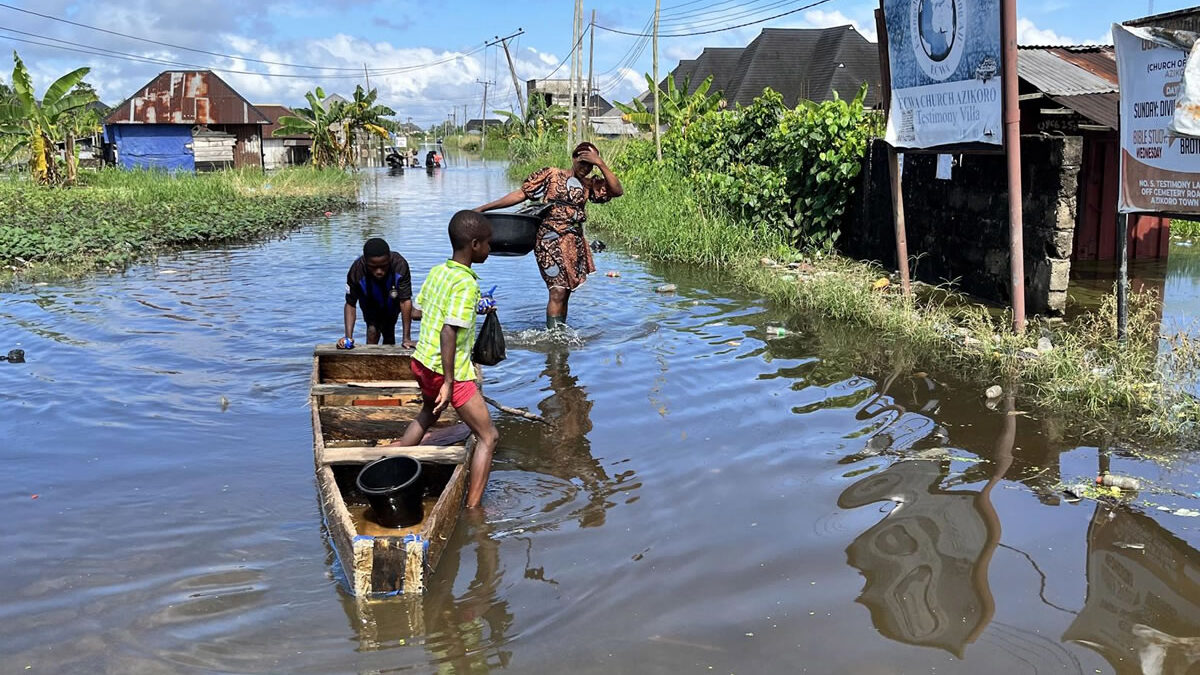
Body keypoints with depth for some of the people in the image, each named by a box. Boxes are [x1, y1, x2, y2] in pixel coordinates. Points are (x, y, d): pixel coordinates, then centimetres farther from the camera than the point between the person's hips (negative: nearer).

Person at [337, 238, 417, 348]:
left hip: (392, 303, 0)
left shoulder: (400, 265, -42)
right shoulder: (356, 271, -39)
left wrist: (406, 338, -36)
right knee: (373, 330, -16)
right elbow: (350, 304, -29)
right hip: (370, 304, 0)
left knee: (389, 335, 8)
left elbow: (405, 301, -36)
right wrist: (348, 337, -40)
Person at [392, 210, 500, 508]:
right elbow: (448, 330, -26)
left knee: (428, 414, 36)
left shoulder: (437, 271, 5)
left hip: (422, 361, 9)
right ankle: (472, 510, -2)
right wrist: (449, 382, -24)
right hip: (449, 370, -9)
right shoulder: (467, 283, -19)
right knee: (488, 437, 0)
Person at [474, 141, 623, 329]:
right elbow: (521, 194, -2)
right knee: (558, 291, -13)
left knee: (565, 292, 7)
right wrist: (484, 208, -5)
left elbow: (617, 191, 0)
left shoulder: (590, 185, 12)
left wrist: (601, 164, -8)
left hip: (575, 244, 5)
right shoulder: (551, 175, 0)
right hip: (551, 241, -5)